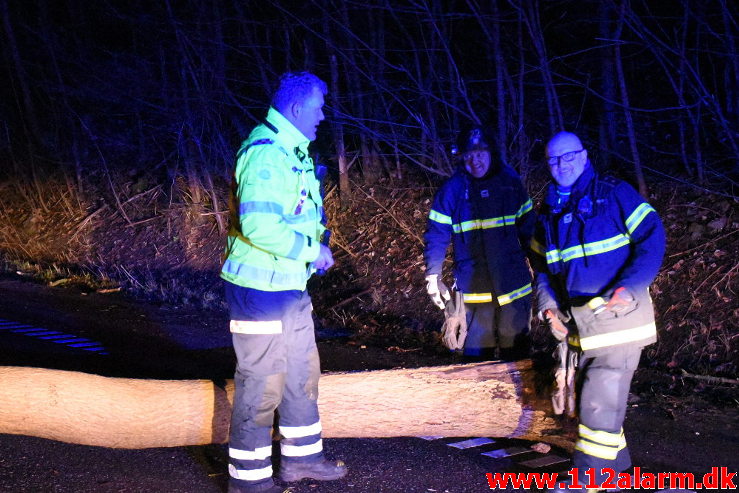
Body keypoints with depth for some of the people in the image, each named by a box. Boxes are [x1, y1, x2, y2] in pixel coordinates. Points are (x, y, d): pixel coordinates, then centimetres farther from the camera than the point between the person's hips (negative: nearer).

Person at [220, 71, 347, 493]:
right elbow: (258, 226, -31)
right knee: (262, 384, 0)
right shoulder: (266, 154, -20)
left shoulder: (292, 153, 12)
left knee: (303, 373, 19)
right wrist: (311, 250, -19)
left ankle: (301, 456, 34)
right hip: (261, 289, -10)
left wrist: (317, 245, 5)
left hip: (291, 287, 10)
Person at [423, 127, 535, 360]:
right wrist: (433, 276, -6)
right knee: (477, 350, 2)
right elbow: (436, 234, -2)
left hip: (513, 285, 2)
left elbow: (528, 227, 9)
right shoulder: (452, 189, -3)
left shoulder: (511, 182, 3)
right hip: (474, 288, -2)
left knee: (517, 349, 12)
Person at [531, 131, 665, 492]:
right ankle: (615, 463, 34)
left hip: (618, 316, -7)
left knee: (600, 400, -7)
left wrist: (629, 289, -22)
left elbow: (652, 238, -10)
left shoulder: (613, 193, -7)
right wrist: (548, 305, 2)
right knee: (591, 395, 16)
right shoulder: (549, 212, 12)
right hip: (579, 323, 7)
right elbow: (542, 265, 19)